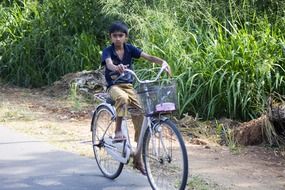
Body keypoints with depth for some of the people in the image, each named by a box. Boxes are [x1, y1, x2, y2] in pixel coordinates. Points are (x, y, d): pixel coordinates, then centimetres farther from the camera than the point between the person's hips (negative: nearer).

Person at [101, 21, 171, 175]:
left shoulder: (129, 49, 2)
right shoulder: (108, 51, -7)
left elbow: (147, 56, -11)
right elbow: (109, 63, -30)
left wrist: (162, 62, -30)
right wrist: (116, 67, -55)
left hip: (129, 86, 4)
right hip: (114, 86, -4)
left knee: (140, 117, -7)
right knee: (123, 98, -41)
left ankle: (138, 159, 3)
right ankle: (118, 131, -27)